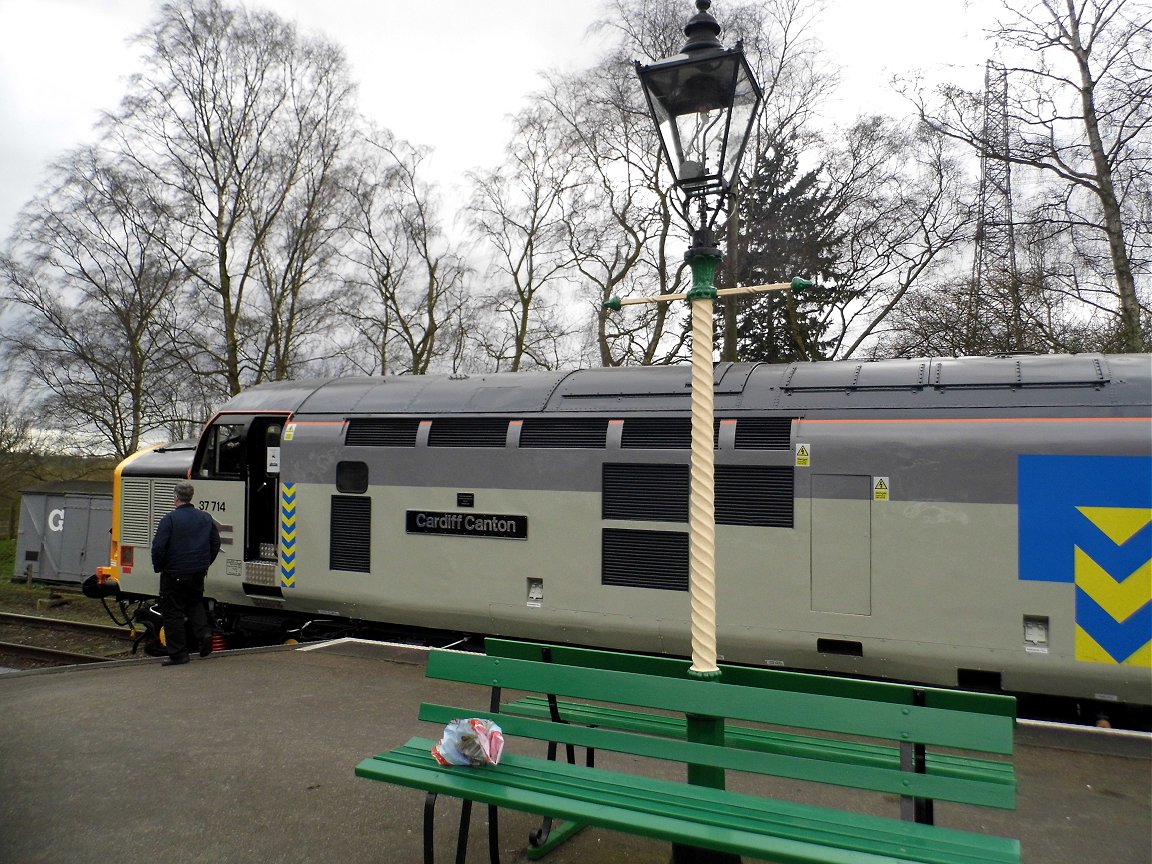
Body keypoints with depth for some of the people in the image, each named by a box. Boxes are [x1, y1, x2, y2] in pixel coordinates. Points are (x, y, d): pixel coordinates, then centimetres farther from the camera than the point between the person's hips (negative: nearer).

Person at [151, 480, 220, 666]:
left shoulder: (170, 518, -14)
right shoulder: (205, 518, 4)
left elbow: (158, 546, -16)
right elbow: (215, 543, 10)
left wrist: (158, 567, 1)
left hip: (174, 574, -5)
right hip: (198, 573, 5)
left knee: (173, 612, 4)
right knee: (195, 604, 24)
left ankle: (178, 654, 6)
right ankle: (204, 632, 0)